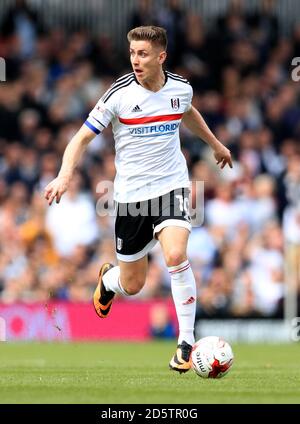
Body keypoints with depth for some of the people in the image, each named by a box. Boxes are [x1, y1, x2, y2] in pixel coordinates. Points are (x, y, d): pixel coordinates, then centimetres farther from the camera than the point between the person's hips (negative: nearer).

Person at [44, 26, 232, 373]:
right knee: (131, 286, 7)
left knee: (175, 255, -27)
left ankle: (186, 343, -16)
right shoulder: (119, 94, -11)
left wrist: (214, 143, 37)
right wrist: (64, 176, -23)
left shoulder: (181, 88, -2)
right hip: (131, 194, -1)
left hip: (171, 187, 1)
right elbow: (83, 136, -8)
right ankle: (108, 279, 47)